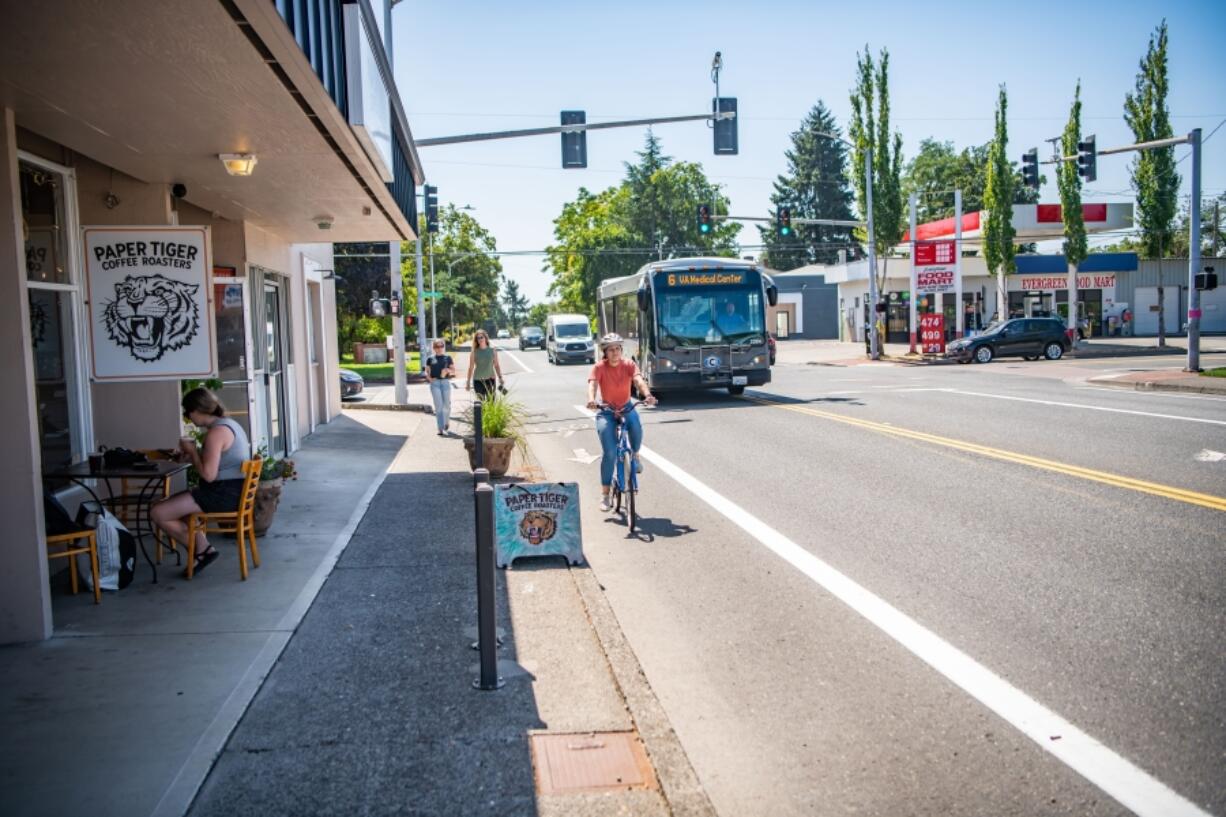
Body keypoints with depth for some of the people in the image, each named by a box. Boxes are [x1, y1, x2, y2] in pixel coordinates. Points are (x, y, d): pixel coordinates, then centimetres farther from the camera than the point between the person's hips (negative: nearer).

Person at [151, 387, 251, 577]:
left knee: (159, 513, -8)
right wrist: (194, 455, 11)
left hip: (224, 494, -11)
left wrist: (192, 450, -9)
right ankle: (202, 547, 15)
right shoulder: (229, 424, 14)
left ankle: (202, 550, 7)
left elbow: (208, 475, -23)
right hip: (234, 490, 11)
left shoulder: (216, 432, -19)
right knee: (172, 503, 25)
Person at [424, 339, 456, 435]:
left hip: (445, 382, 1)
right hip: (435, 383, -1)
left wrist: (449, 370, -13)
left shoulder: (448, 358, 8)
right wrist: (429, 378, -6)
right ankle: (441, 429, -9)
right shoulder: (430, 359, 8)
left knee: (447, 405, 7)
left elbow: (453, 370, 9)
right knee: (438, 405, -7)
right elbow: (427, 371, 13)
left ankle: (447, 422, 35)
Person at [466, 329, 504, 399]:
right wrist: (468, 382, 3)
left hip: (490, 380, 1)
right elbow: (471, 368, 3)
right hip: (478, 380, -1)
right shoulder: (474, 352, -1)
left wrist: (500, 377, 0)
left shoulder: (493, 351, 2)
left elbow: (496, 366, 7)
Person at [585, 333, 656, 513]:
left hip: (626, 408, 1)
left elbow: (639, 381, -24)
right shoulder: (599, 367, -12)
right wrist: (591, 400, -51)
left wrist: (647, 395, -46)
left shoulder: (629, 365, -7)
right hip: (607, 411, -1)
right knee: (610, 453, -14)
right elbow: (592, 384, -29)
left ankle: (635, 456, -2)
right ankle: (605, 495, -1)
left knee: (636, 427, -35)